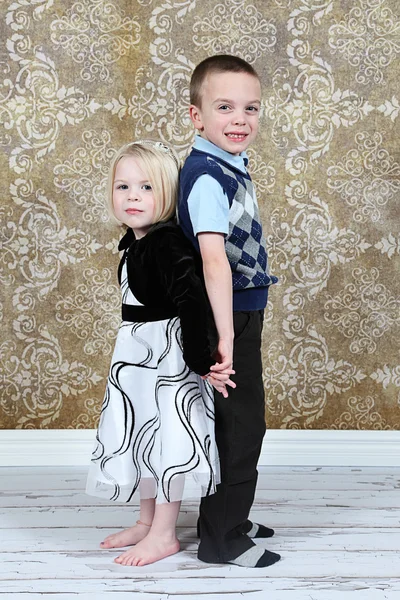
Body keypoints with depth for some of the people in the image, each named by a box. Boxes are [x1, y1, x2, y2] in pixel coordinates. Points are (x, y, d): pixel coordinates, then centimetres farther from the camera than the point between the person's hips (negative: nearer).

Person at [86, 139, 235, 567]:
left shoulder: (167, 244, -22)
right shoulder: (134, 243, 6)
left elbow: (192, 302, -29)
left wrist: (200, 362, -30)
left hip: (168, 354, -10)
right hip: (136, 354, 10)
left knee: (166, 439, -1)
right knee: (139, 435, 17)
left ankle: (164, 535, 13)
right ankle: (147, 521, 33)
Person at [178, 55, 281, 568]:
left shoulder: (231, 167, 10)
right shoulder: (207, 176, -21)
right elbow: (213, 258, -31)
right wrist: (225, 334, -35)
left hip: (242, 313, 10)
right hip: (227, 317, -10)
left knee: (239, 422, 19)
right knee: (240, 424, -1)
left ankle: (228, 519, 34)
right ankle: (222, 539, 12)